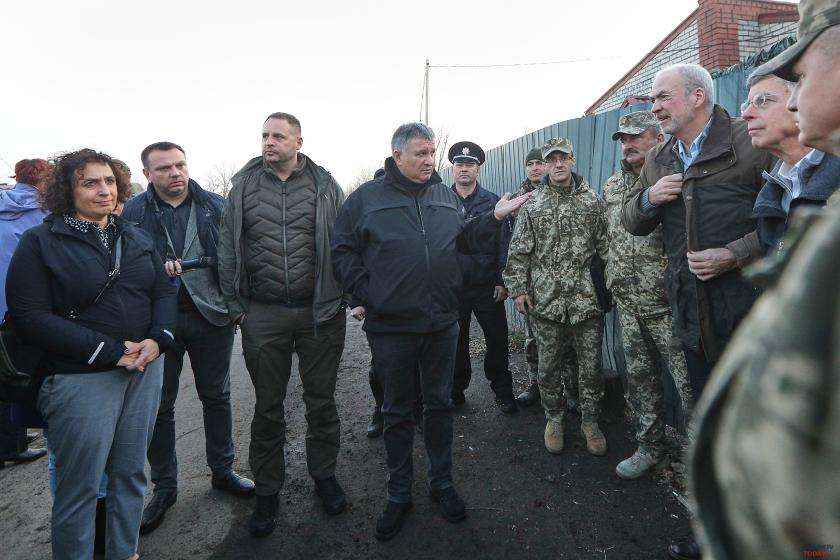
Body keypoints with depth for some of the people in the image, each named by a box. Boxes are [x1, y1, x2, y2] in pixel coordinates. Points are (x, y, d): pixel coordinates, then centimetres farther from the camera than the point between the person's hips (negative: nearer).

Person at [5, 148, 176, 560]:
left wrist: (158, 340, -11)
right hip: (82, 379, -4)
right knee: (80, 486, 5)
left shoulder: (136, 238, 10)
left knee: (130, 473, 15)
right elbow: (31, 316, -11)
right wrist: (109, 352, -17)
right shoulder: (40, 243, -4)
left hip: (145, 369, 4)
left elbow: (164, 291, 8)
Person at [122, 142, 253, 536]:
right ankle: (164, 486, 27)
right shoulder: (133, 212, -1)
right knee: (159, 405, 9)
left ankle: (222, 471, 32)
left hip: (211, 316, 1)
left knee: (217, 397, 14)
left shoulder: (215, 206, 2)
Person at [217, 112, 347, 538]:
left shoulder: (324, 186, 2)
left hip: (320, 311, -1)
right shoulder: (245, 186, 5)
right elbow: (228, 249, 7)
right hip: (263, 314, 1)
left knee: (321, 400, 12)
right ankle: (267, 490, 29)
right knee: (267, 406, 11)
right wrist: (236, 305, 3)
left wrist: (343, 296, 0)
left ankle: (324, 476, 33)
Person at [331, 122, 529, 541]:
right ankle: (399, 494, 29)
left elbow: (465, 239, 17)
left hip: (443, 323, 3)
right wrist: (365, 293, -9)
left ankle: (442, 483, 35)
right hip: (390, 328, -3)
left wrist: (494, 217, 6)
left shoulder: (447, 196, 9)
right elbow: (342, 251, -2)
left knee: (440, 405, 15)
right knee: (397, 412, 11)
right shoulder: (367, 197, -3)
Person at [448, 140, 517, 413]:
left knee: (497, 340, 5)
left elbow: (503, 244, -1)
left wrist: (502, 280, -8)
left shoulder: (493, 202, 2)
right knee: (456, 341, 11)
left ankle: (503, 390, 22)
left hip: (487, 286, 0)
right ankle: (456, 390, 27)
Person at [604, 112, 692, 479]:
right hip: (628, 306, 7)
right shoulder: (612, 187, 11)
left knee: (689, 382, 1)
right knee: (640, 379, 16)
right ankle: (650, 448, 33)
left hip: (669, 307, -6)